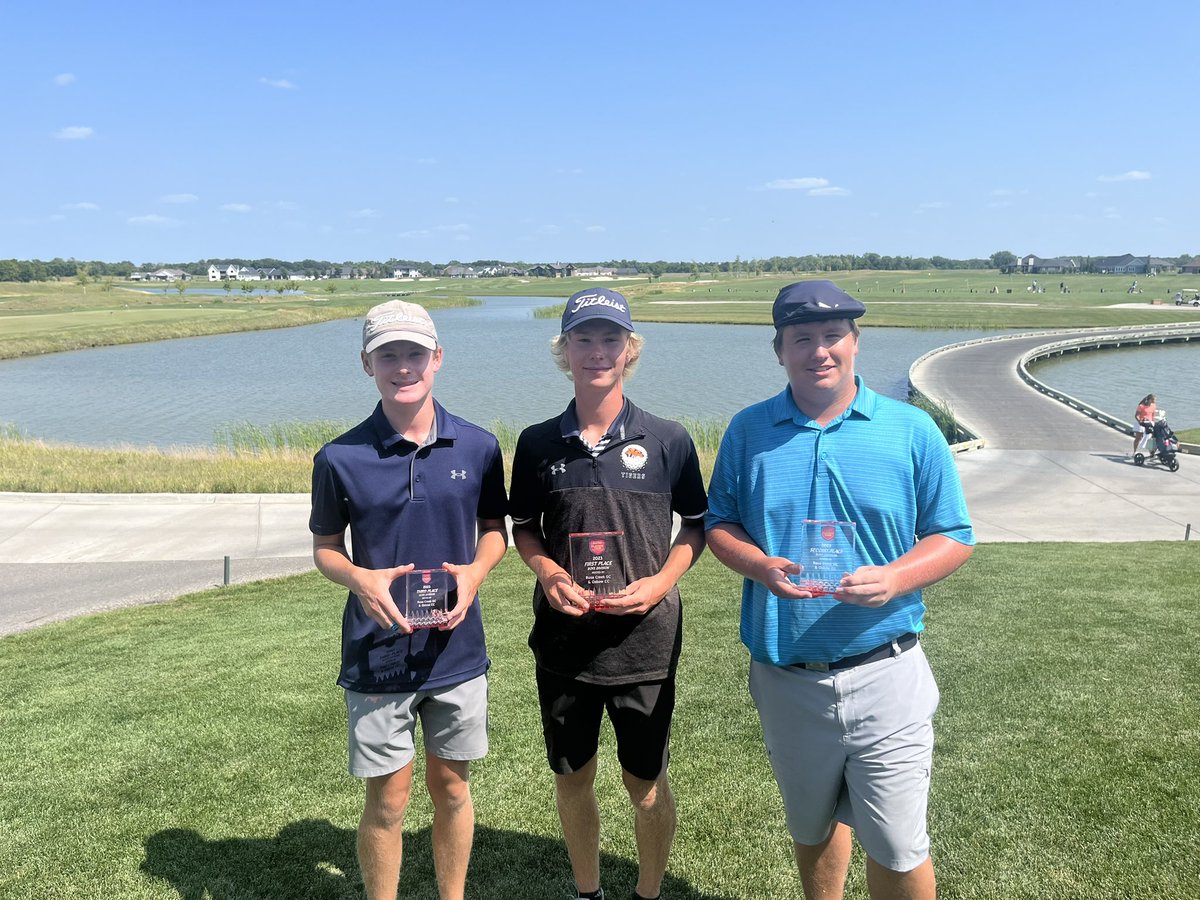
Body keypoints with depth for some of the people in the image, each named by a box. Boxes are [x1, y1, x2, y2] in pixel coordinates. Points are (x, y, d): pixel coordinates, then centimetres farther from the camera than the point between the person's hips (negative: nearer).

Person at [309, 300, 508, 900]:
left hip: (457, 650, 2)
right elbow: (325, 548, 2)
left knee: (451, 787, 17)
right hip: (377, 655, -2)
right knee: (388, 798, 9)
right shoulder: (340, 458, -8)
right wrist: (360, 579, -19)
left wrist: (474, 571, -13)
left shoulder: (478, 447, -4)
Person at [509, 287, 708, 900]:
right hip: (563, 638, 2)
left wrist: (662, 581, -12)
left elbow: (697, 523, 5)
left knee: (645, 781, 11)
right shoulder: (538, 443, -1)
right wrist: (547, 571, -10)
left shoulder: (667, 440, -6)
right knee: (571, 777, 16)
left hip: (645, 640, -2)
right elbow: (523, 528, 10)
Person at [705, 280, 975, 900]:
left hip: (883, 675, -2)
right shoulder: (749, 430, 1)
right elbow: (719, 524, 6)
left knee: (897, 850, 4)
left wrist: (894, 578, -20)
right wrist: (761, 566, -16)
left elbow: (954, 537, 0)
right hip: (784, 678, 2)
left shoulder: (911, 430, -3)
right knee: (811, 827, 23)